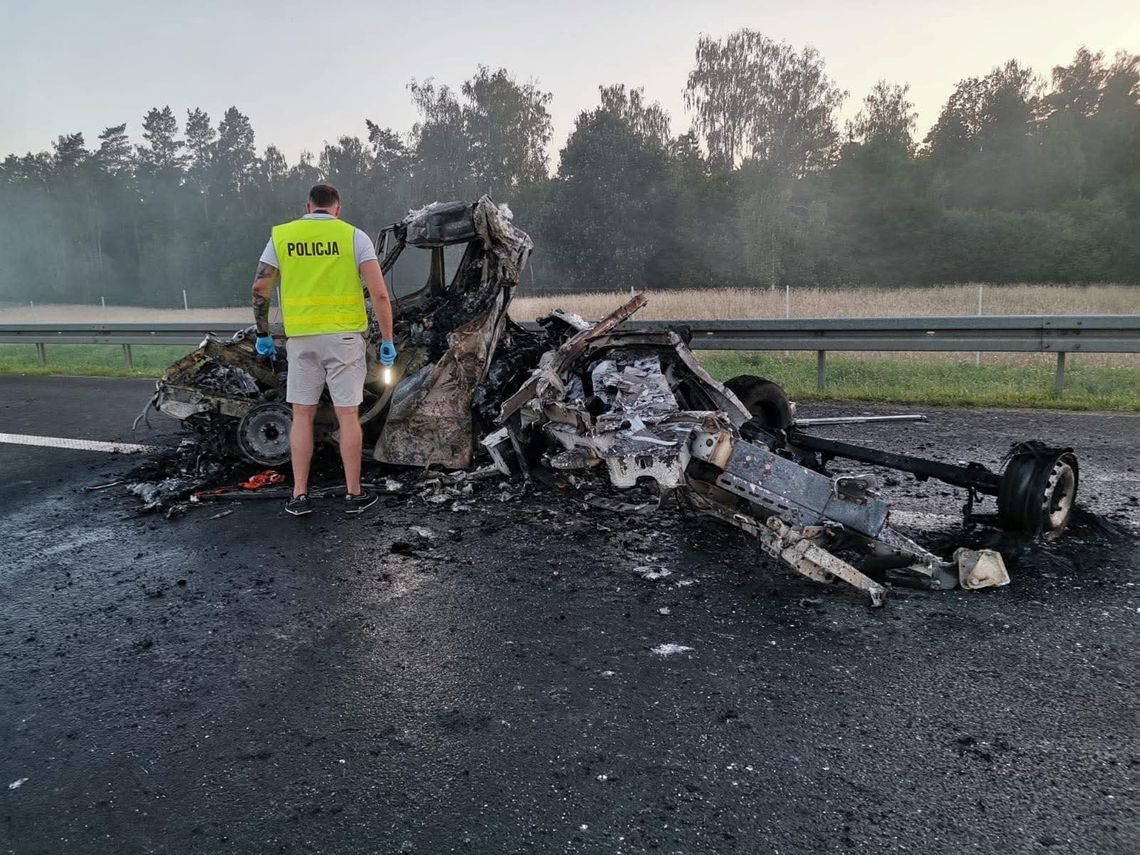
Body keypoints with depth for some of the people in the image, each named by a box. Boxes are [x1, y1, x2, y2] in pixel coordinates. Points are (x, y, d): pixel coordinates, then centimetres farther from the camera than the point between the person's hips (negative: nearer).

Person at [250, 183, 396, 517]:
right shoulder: (353, 236, -2)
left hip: (301, 338, 2)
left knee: (302, 416, 11)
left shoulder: (281, 235, 5)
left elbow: (259, 290, 3)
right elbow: (379, 293, -9)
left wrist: (262, 334, 13)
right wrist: (387, 340, -2)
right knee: (348, 415, 5)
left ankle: (299, 496, 12)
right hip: (344, 337, -2)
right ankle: (354, 494, 12)